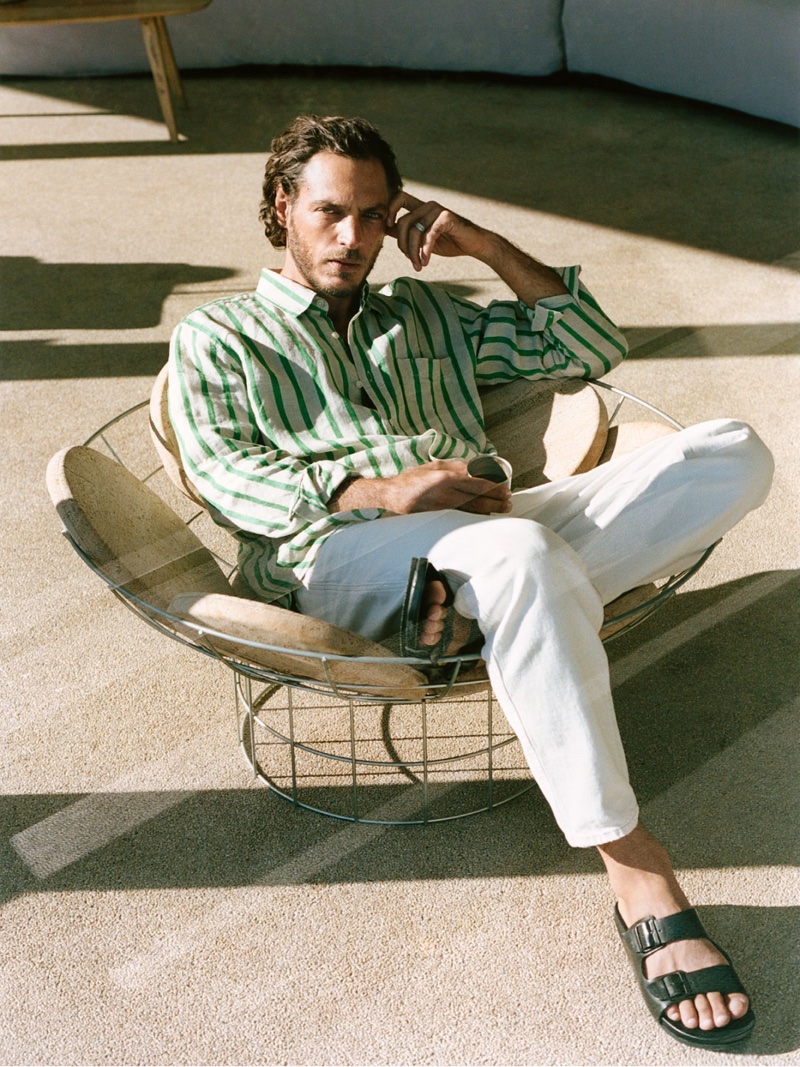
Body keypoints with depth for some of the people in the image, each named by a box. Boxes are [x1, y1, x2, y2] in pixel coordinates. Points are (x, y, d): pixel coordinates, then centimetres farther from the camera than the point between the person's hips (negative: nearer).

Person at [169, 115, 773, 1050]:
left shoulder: (424, 313, 32)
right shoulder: (217, 335, 22)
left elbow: (591, 347, 27)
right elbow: (220, 472, 2)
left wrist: (486, 246, 17)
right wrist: (379, 492, -14)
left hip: (489, 536, 5)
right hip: (341, 552, -4)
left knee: (734, 452, -13)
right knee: (520, 552, -40)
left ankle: (475, 599, -27)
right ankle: (636, 874, -32)